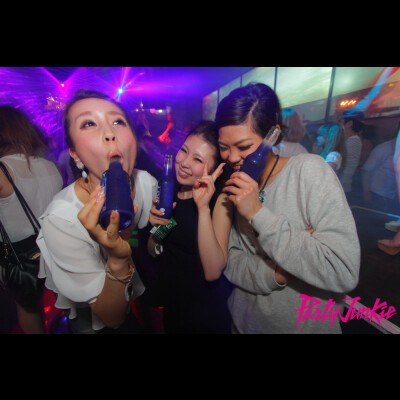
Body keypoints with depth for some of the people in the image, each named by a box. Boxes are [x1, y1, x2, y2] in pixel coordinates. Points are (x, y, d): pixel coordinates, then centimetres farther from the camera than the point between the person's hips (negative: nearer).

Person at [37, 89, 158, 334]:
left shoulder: (148, 183, -22)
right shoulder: (61, 218, -34)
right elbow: (112, 317, -28)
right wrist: (117, 259, -44)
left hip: (141, 296, 4)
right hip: (96, 321, -3)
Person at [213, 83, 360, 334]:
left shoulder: (310, 171, -20)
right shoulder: (234, 188, -6)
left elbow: (344, 272, -27)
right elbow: (231, 263, -7)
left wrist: (259, 214, -29)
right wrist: (277, 273, -25)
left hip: (308, 325, -3)